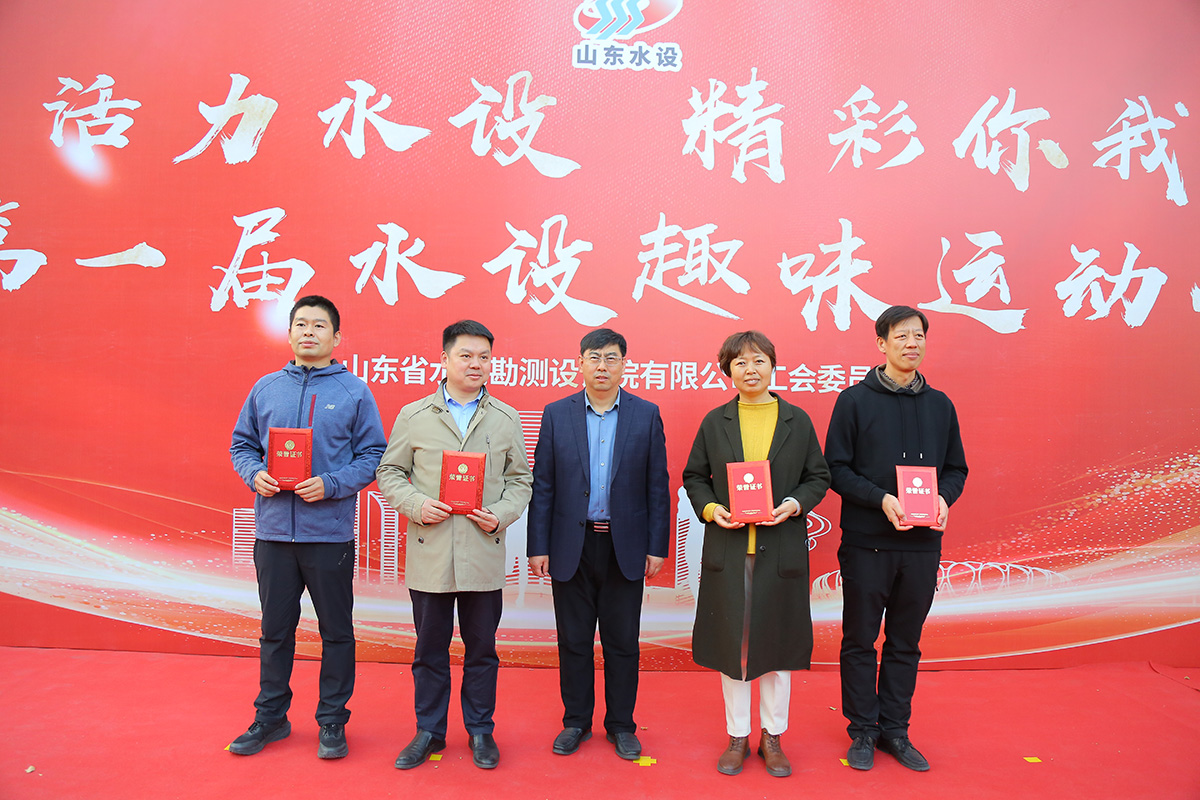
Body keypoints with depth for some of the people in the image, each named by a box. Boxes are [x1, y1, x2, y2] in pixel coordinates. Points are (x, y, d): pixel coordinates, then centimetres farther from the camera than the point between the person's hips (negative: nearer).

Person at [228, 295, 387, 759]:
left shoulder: (354, 392, -1)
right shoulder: (266, 388, 8)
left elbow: (373, 455, -3)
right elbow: (242, 443, 14)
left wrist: (330, 485, -16)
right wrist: (254, 474, -7)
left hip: (330, 531, -3)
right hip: (274, 530, 3)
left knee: (336, 630, 8)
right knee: (275, 629, 14)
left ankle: (332, 721, 23)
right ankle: (270, 716, 31)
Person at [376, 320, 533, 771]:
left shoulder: (506, 419, 7)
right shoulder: (413, 416, 4)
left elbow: (520, 479, 9)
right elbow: (389, 472, 6)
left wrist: (501, 515, -8)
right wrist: (416, 504, -11)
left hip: (484, 553, 1)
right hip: (429, 553, 0)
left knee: (481, 647, 11)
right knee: (430, 647, 11)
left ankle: (480, 730, 28)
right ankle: (429, 732, 28)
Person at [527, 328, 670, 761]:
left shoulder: (646, 415, 1)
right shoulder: (557, 414, 2)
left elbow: (657, 486, 1)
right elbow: (542, 485, 1)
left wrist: (657, 547, -3)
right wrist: (538, 546, -3)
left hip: (625, 546, 0)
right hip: (571, 545, 1)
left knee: (622, 641, 9)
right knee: (573, 640, 11)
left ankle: (621, 725, 26)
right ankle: (576, 721, 29)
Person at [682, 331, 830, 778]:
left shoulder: (797, 421, 4)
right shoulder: (715, 422, 5)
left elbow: (818, 477, 7)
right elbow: (694, 477, 9)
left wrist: (794, 505, -11)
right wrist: (709, 509, -8)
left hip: (781, 551, 0)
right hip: (727, 551, 0)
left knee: (778, 644, 8)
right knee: (730, 642, 8)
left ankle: (772, 737, 27)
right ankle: (737, 737, 25)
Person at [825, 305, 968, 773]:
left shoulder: (939, 405, 9)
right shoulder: (855, 400, -3)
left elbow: (956, 468, 13)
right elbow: (836, 468, -5)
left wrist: (944, 498, -8)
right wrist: (881, 498, -18)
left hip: (922, 543, 4)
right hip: (866, 541, -3)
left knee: (906, 643, 13)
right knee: (860, 641, 7)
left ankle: (895, 730, 27)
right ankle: (863, 731, 22)